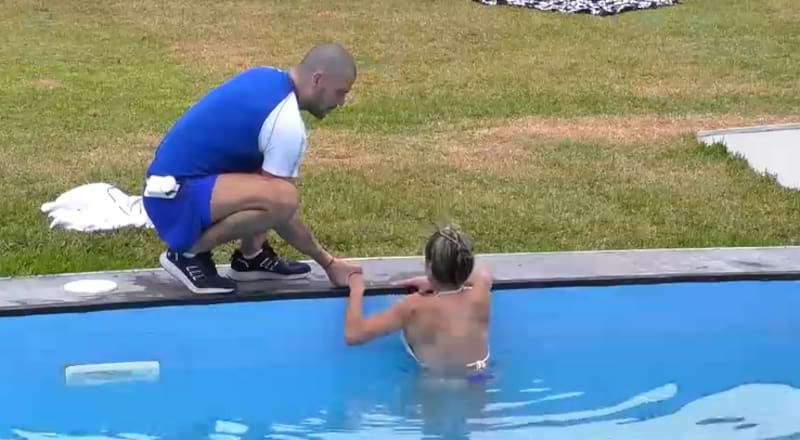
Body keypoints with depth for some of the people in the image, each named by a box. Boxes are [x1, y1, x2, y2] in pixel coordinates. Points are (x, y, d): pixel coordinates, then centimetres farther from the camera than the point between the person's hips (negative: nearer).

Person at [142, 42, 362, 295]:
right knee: (283, 198, -30)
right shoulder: (287, 124, -19)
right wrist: (329, 264, -3)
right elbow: (282, 211, -14)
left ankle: (251, 256, 15)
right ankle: (187, 253, -12)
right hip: (175, 194, -10)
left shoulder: (266, 76, 8)